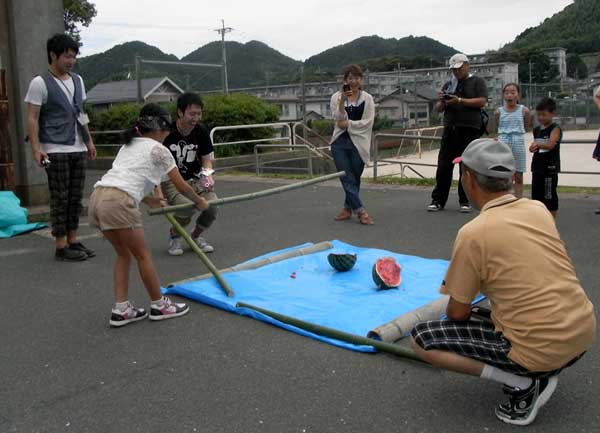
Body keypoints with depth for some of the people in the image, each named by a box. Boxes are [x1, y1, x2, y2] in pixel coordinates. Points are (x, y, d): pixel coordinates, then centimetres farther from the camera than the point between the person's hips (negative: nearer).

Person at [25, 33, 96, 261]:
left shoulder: (77, 80, 14)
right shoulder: (40, 83, -6)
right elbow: (32, 118, -8)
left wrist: (89, 141, 17)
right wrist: (36, 149, -17)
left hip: (78, 149, 6)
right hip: (55, 151, -6)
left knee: (75, 198, 9)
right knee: (60, 199, -2)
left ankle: (72, 241, 18)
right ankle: (61, 246, 5)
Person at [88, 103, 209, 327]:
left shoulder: (129, 146, 29)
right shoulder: (158, 149, 8)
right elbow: (181, 186, 13)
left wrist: (147, 199, 41)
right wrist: (199, 201, 30)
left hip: (98, 197, 8)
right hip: (118, 202, -8)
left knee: (124, 254, 19)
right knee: (143, 255, 7)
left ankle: (121, 309, 19)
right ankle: (159, 305, 20)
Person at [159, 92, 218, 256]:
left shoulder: (201, 131, -4)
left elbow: (206, 158, 5)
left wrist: (208, 174, -18)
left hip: (195, 179, 4)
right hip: (171, 181, -4)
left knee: (212, 206, -21)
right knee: (187, 206, -32)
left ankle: (196, 236, 12)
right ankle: (174, 236, 4)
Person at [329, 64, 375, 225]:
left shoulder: (367, 98, 1)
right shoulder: (336, 97, 5)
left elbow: (367, 122, -7)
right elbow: (339, 119, -7)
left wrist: (348, 124, -10)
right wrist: (342, 101, -18)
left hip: (359, 144, -1)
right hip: (340, 142, 1)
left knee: (354, 179, 7)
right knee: (347, 179, -4)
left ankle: (348, 208, 21)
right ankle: (361, 211, -2)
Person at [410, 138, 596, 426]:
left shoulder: (473, 233, -16)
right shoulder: (539, 209, 4)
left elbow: (458, 313, -7)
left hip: (539, 350, -7)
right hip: (585, 335, 8)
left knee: (421, 339, 0)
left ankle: (521, 383, -4)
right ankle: (544, 371, 16)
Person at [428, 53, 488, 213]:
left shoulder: (477, 82, 7)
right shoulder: (448, 85, 20)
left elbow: (482, 101, -7)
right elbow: (438, 108, 18)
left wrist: (460, 100, -15)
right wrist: (442, 101, -4)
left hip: (470, 129, -4)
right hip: (450, 128, 4)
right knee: (444, 165, 1)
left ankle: (465, 201, 8)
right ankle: (438, 200, 6)